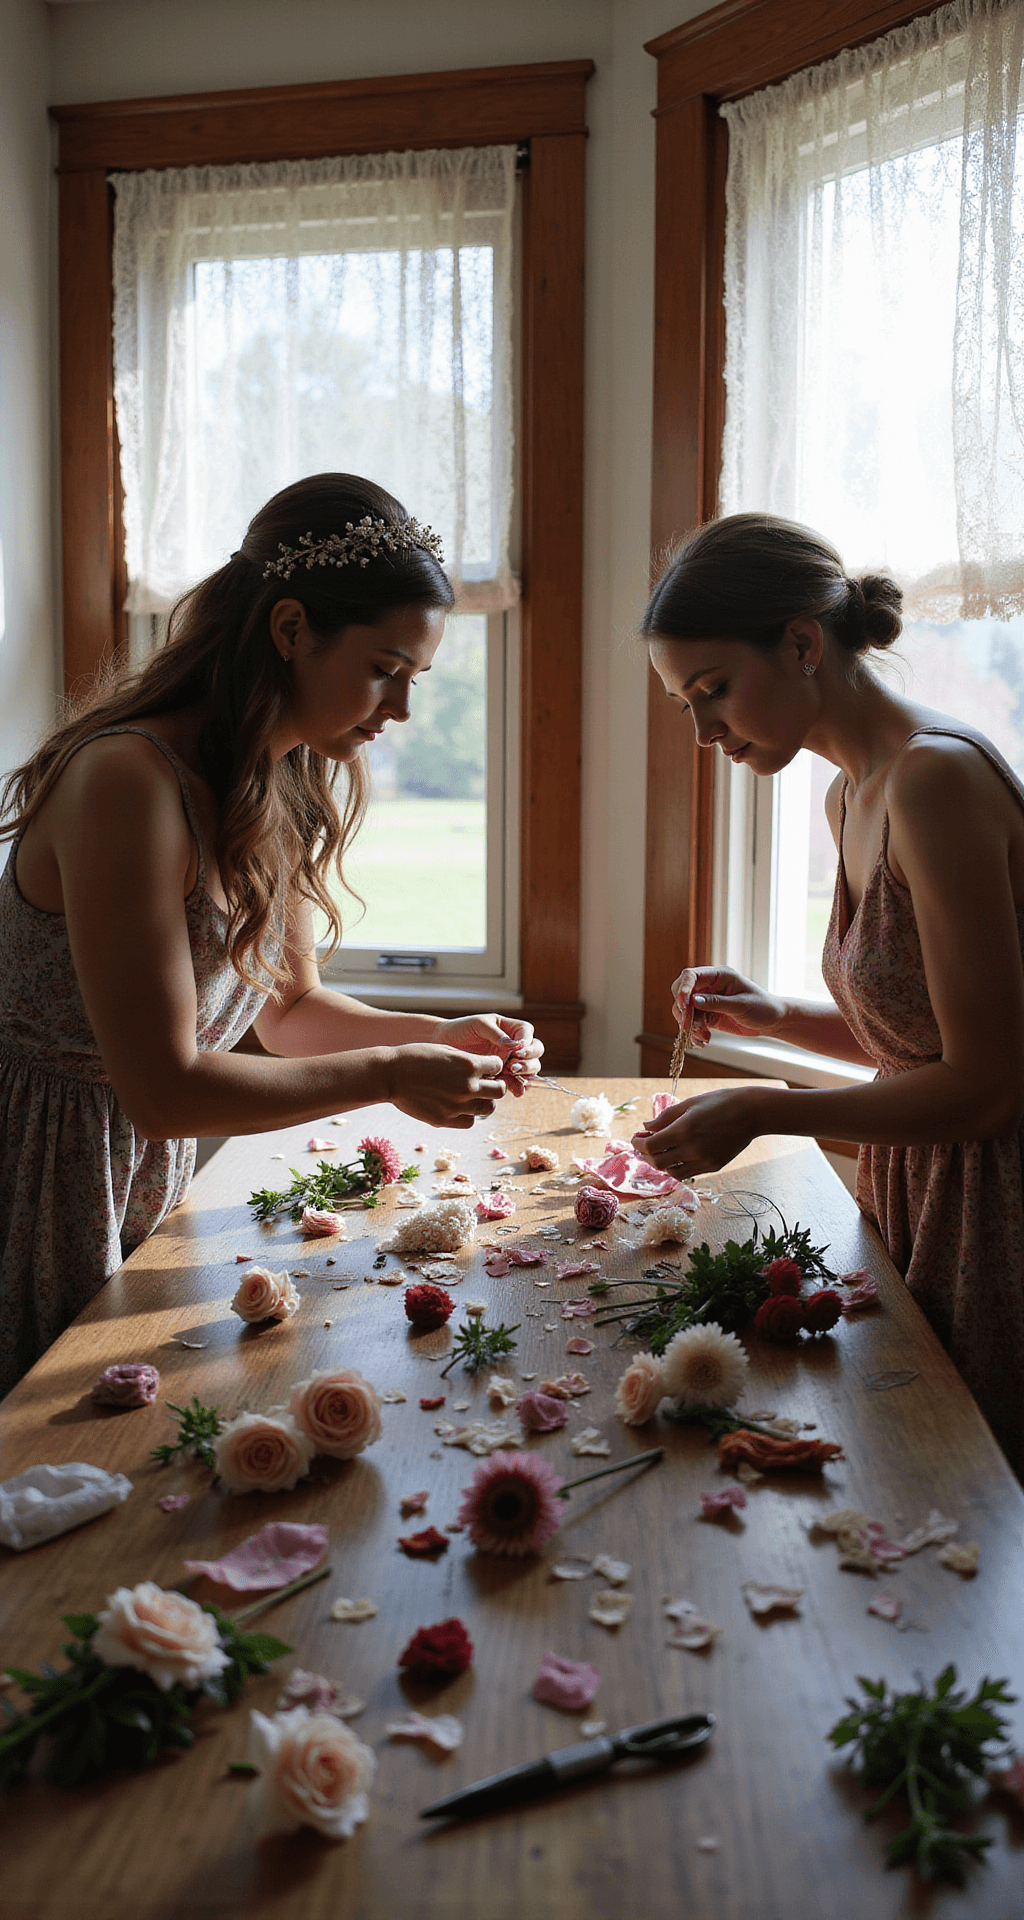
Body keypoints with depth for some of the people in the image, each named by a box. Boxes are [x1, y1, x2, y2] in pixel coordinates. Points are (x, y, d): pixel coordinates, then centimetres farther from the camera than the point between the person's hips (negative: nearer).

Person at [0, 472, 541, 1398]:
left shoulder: (283, 787, 1)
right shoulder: (128, 781, -26)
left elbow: (289, 1006, 10)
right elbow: (163, 1089, -26)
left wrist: (440, 1038, -5)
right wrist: (388, 1075, -20)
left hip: (154, 1180, 8)